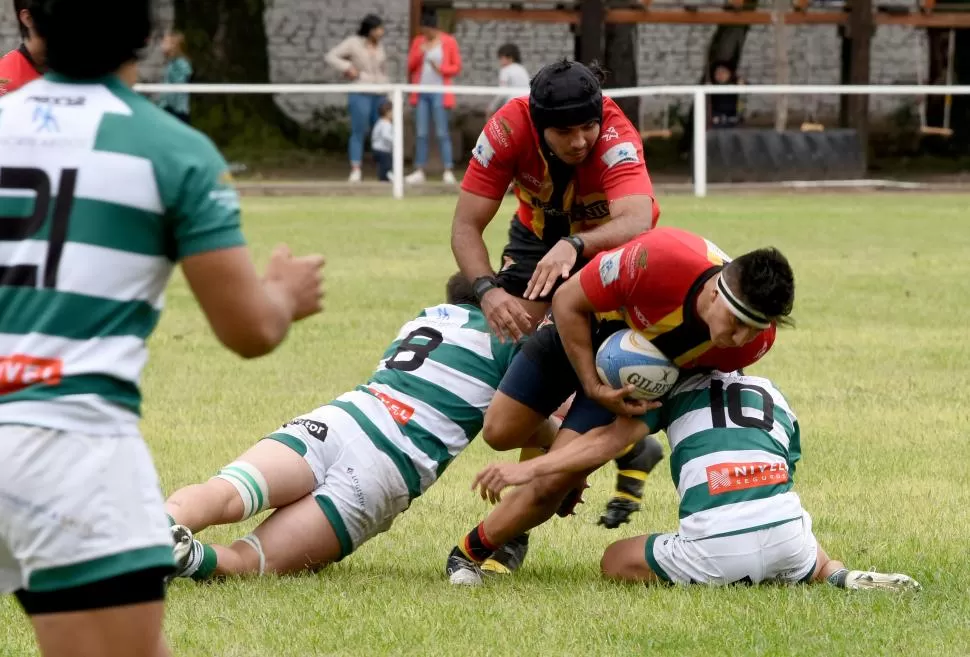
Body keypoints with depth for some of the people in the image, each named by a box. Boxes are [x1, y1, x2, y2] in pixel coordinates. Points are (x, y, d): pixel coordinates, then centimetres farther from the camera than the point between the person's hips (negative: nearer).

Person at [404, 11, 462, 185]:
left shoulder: (448, 42, 0)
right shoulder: (418, 42, 10)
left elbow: (457, 67, 1)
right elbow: (410, 66, 9)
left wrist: (441, 68, -16)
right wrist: (420, 53, -8)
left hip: (439, 92, -4)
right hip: (421, 92, 4)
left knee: (442, 133, -7)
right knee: (421, 133, 3)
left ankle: (448, 171, -7)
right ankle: (419, 172, 5)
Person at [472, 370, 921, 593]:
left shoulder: (676, 384, 15)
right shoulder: (776, 398, 27)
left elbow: (612, 439, 2)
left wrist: (529, 468, -2)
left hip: (715, 552, -5)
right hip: (787, 531, 5)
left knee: (616, 561, 20)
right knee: (816, 566, 41)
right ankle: (841, 578, 1)